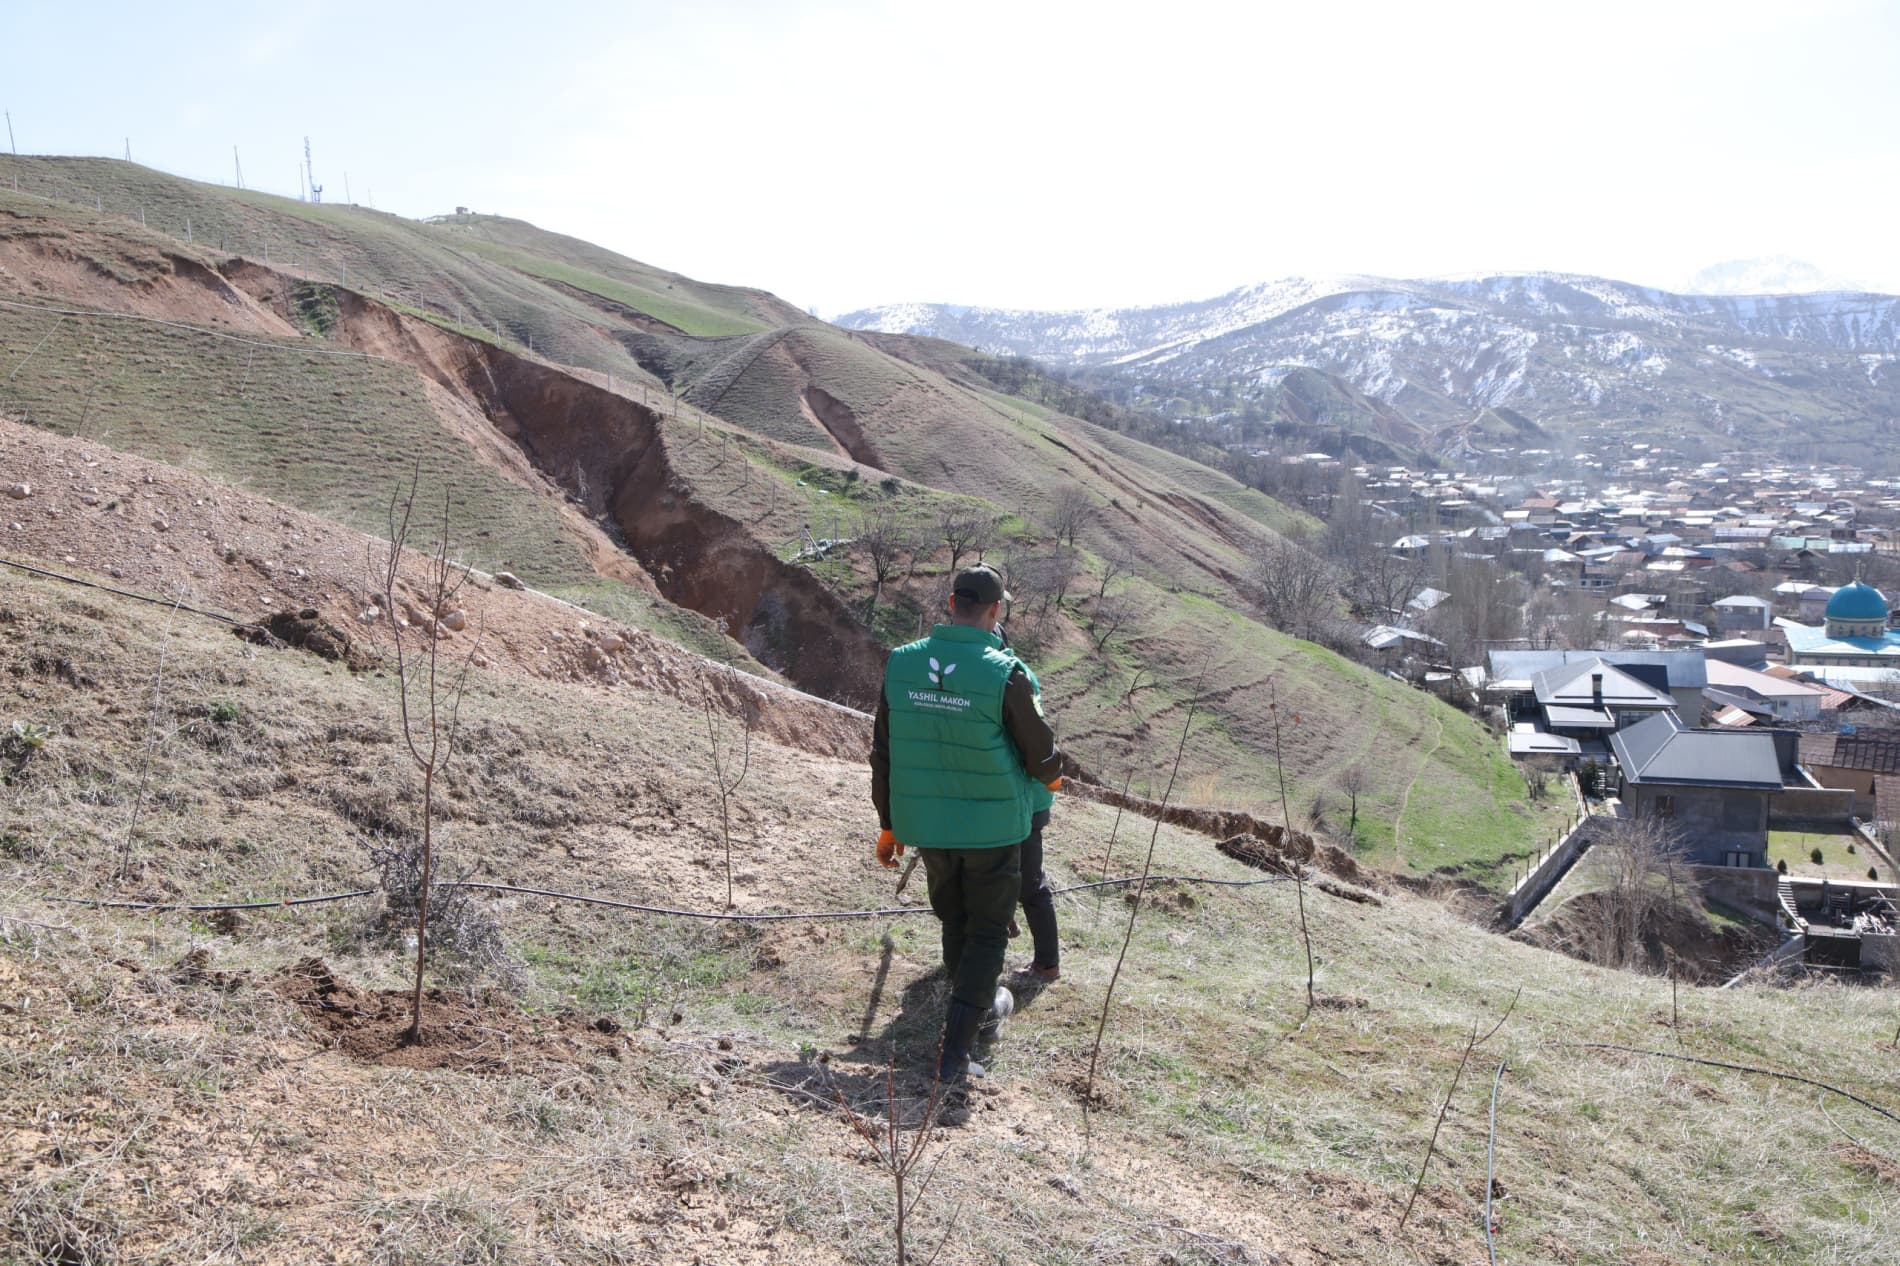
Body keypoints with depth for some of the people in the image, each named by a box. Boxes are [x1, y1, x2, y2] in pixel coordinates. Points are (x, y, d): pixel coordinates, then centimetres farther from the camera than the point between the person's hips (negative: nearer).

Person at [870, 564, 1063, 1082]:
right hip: (993, 827, -4)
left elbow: (883, 753, 1)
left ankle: (980, 1003, 46)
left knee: (953, 920, 24)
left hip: (926, 826, 4)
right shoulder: (1006, 674, -19)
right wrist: (1051, 776, 17)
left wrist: (889, 824, 13)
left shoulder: (901, 664, -7)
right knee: (987, 931, 9)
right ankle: (955, 1051, 3)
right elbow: (1041, 754, -8)